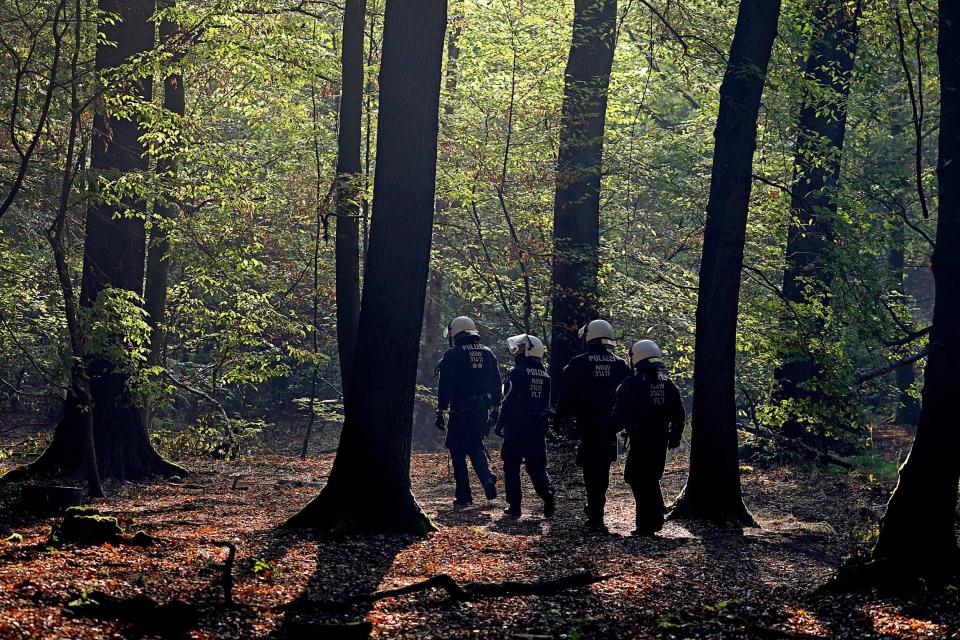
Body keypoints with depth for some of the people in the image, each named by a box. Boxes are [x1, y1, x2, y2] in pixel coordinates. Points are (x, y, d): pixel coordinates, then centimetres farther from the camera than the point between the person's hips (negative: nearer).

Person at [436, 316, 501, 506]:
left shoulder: (453, 355, -5)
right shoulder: (488, 354, 11)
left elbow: (444, 387, -9)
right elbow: (496, 385, 13)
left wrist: (440, 411, -5)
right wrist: (495, 410, 19)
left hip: (461, 410, -5)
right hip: (482, 410, 5)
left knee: (458, 451, 4)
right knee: (476, 445, 19)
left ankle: (463, 495, 3)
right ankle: (487, 479, -4)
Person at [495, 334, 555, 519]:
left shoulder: (516, 373, -11)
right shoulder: (544, 376, 10)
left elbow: (508, 403, -12)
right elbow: (547, 404, 13)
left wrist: (500, 425, -5)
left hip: (516, 427, -5)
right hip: (538, 427, 5)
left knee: (511, 466, 7)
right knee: (536, 466, 10)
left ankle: (514, 505, 6)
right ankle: (547, 494, -15)